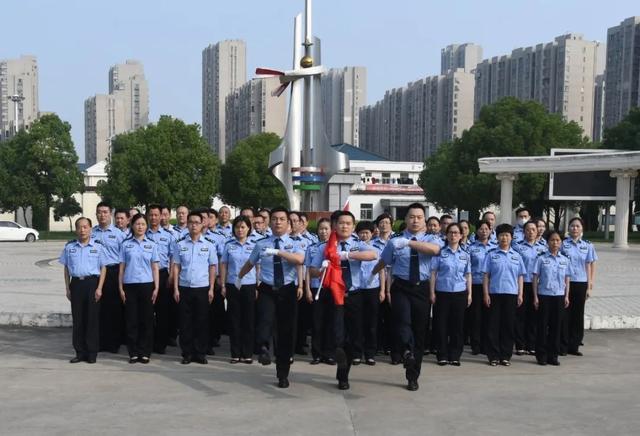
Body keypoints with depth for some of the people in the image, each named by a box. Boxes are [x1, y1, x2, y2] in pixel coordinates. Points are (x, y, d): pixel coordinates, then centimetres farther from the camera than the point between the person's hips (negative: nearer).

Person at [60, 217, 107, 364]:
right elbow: (66, 268, 13)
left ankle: (91, 353, 7)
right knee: (77, 319, 5)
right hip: (76, 284, 2)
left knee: (92, 318, 0)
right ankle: (80, 352, 13)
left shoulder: (98, 247, 3)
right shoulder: (69, 247, 9)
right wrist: (67, 288, 7)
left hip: (92, 283, -2)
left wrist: (99, 288, -6)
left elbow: (103, 268, 3)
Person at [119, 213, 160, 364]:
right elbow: (121, 268, 7)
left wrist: (156, 288, -2)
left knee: (147, 319, 2)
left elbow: (155, 268, 6)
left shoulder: (151, 245, 7)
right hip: (129, 285, 0)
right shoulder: (125, 244, 6)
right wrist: (120, 288, 1)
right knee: (132, 319, 2)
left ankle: (145, 352, 10)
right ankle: (133, 353, 10)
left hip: (147, 285, 0)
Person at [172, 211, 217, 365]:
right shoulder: (180, 244, 4)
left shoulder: (209, 245, 3)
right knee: (185, 322, 4)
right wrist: (175, 288, -1)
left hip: (202, 288, 0)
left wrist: (211, 289, -1)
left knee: (202, 322, 4)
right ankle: (187, 353, 13)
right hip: (184, 288, 0)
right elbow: (176, 266, 5)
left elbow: (212, 267, 4)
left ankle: (201, 353, 13)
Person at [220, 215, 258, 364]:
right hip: (233, 285, 0)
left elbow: (258, 267, 4)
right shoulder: (228, 245, 4)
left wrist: (258, 286, -1)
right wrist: (223, 286, 1)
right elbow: (223, 265, 6)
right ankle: (235, 353, 12)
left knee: (248, 320, 3)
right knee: (234, 320, 4)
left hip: (249, 286, 0)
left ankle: (247, 354, 12)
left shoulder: (254, 246, 3)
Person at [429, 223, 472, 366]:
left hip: (460, 293, 2)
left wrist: (469, 294, 6)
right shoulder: (440, 253, 1)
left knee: (458, 325, 4)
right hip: (442, 293, -2)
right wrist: (432, 292, -6)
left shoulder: (465, 255, 10)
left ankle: (454, 356, 13)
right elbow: (433, 273, 0)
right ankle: (442, 356, 9)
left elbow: (468, 275, 13)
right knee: (442, 324, 0)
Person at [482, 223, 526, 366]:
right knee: (493, 325, 0)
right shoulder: (491, 255, 4)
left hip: (511, 294, 2)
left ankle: (506, 356, 12)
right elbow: (486, 275, 2)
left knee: (508, 325, 4)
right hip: (495, 293, -2)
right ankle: (493, 356, 6)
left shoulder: (516, 256, 10)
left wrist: (520, 294, 3)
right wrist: (486, 294, -5)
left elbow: (520, 277, 11)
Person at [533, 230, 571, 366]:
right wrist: (535, 297, -6)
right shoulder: (541, 259, -2)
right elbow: (535, 278, -2)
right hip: (544, 295, -3)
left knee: (556, 325, 6)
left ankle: (553, 355, 15)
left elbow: (567, 280, 10)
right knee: (543, 325, 2)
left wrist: (566, 296, 3)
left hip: (559, 296, 3)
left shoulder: (565, 260, 7)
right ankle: (541, 355, 10)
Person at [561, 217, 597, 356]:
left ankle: (574, 346, 16)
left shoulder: (588, 246, 5)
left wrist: (590, 287, 2)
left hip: (581, 284, 2)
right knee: (565, 315, 0)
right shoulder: (563, 244, -1)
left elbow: (590, 267, 7)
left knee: (578, 315, 7)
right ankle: (563, 346, 8)